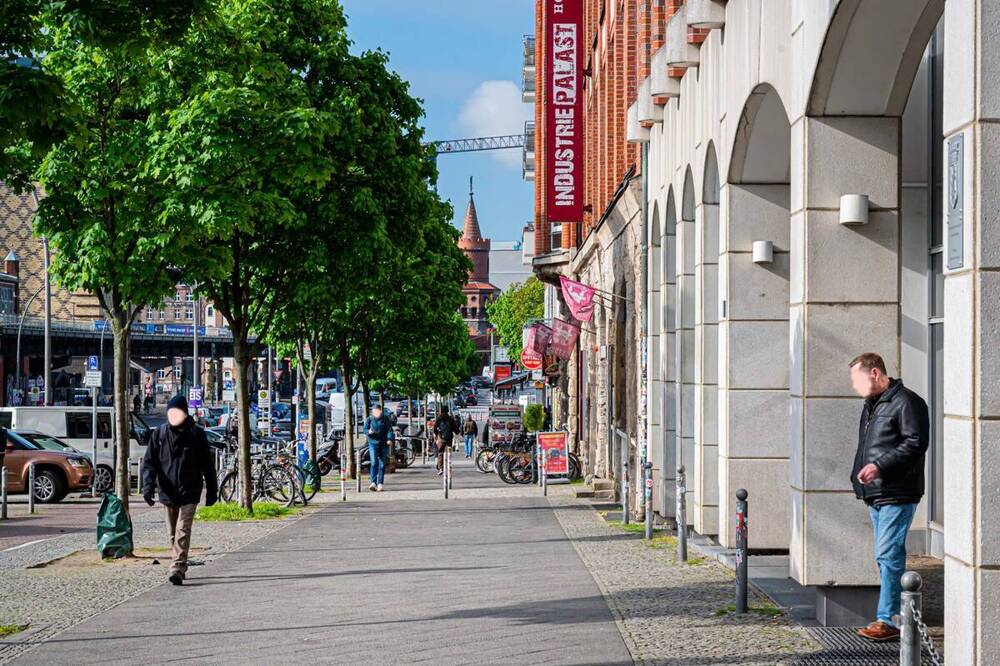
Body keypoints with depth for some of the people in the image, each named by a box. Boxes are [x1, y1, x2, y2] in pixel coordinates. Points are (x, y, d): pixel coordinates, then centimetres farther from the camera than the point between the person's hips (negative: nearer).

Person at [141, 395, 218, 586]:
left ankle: (177, 568, -19)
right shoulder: (159, 434, 3)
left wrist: (212, 490, 6)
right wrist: (148, 485, -14)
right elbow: (149, 462, 1)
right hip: (168, 492, 3)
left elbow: (207, 464, 5)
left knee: (182, 531, -13)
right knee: (173, 533, 12)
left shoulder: (196, 434, -1)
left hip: (189, 491, -3)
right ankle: (180, 567, 24)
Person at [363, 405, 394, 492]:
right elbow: (365, 429, 3)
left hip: (384, 444, 1)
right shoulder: (369, 419, 6)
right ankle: (373, 483, -22)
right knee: (374, 463, -15)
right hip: (373, 443, -1)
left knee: (382, 464, 2)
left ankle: (380, 484, 8)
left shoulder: (385, 419, 5)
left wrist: (390, 439, -19)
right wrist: (369, 432, -21)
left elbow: (389, 430, -2)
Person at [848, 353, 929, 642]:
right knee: (885, 556, 12)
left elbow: (916, 443, -18)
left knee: (888, 555, -12)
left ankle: (888, 620, -10)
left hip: (897, 495, -10)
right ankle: (897, 615, 18)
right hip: (876, 495, 10)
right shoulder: (871, 405, 20)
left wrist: (880, 466, -23)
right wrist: (859, 476, 17)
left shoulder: (906, 402, -10)